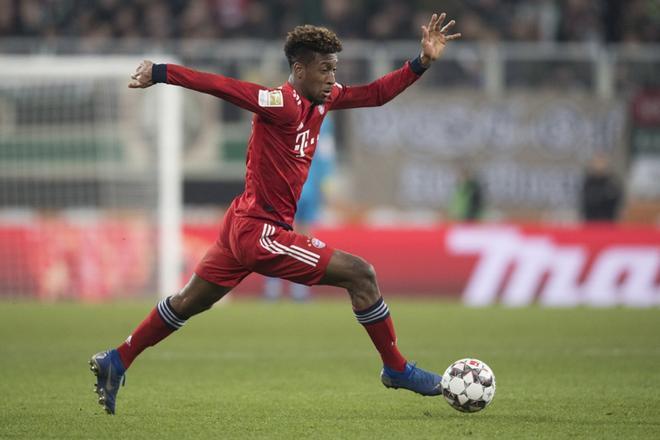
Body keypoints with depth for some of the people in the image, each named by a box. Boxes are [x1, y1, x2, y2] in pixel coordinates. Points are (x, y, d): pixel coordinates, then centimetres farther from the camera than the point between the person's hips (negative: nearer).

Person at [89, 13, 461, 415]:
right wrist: (160, 73, -27)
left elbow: (376, 94, 10)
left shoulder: (323, 99, 5)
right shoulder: (283, 104, -21)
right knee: (360, 274, -8)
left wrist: (423, 62, 1)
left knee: (189, 303, 20)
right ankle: (396, 369, 2)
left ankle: (115, 363, 29)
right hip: (261, 231, -10)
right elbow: (223, 86, -24)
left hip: (244, 226, 10)